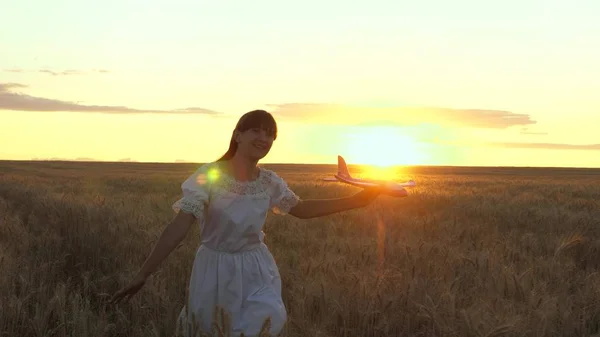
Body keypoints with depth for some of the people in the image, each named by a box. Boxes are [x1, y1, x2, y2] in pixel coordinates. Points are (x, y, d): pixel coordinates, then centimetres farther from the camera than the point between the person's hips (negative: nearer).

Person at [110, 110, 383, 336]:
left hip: (256, 271, 3)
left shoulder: (269, 182, -3)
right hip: (215, 269, -3)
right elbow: (180, 226, -22)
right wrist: (143, 274, -28)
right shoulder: (209, 175, -16)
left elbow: (301, 209, 12)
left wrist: (356, 200, 6)